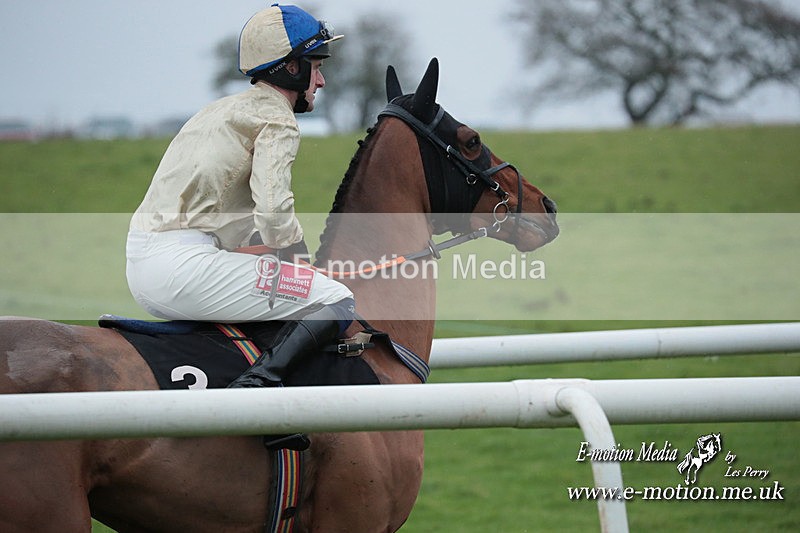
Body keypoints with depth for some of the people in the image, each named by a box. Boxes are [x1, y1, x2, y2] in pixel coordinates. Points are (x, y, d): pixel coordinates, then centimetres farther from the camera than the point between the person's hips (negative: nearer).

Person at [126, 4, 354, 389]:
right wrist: (307, 273, -2)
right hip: (183, 265, -10)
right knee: (337, 301, -10)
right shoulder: (277, 119, -3)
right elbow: (274, 214, -18)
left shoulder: (223, 109, 26)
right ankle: (257, 383, -28)